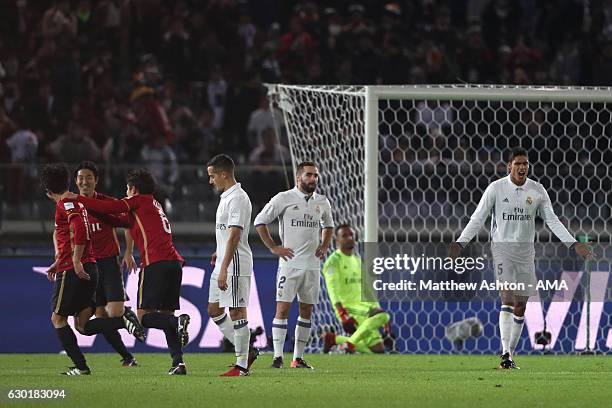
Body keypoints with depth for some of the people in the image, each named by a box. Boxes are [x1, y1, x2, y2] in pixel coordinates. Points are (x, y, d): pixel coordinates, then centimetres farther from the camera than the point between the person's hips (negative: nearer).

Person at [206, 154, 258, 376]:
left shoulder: (237, 198, -17)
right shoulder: (226, 197, 15)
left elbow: (234, 236, -23)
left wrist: (224, 269, -26)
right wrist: (219, 253, 23)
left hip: (235, 265, -11)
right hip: (223, 265, 11)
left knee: (237, 312, -6)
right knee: (214, 310, 12)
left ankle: (242, 365, -3)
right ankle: (245, 351, 18)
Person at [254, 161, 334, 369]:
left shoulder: (322, 202, 10)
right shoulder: (284, 199, -6)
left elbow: (328, 225, 30)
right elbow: (260, 221, -2)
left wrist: (324, 246, 13)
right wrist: (274, 248, -8)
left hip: (312, 264, 5)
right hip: (289, 264, -5)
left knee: (307, 311, 6)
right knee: (283, 307, -10)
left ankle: (298, 358, 12)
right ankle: (278, 356, -9)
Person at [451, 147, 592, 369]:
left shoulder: (537, 190, 2)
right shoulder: (496, 188, -6)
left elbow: (552, 220, 7)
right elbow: (477, 219, -3)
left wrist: (573, 243, -1)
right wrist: (460, 243, -13)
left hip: (525, 250, 4)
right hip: (502, 247, -4)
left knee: (521, 304, 4)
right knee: (507, 298, -18)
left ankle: (511, 353, 15)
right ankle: (505, 353, -24)